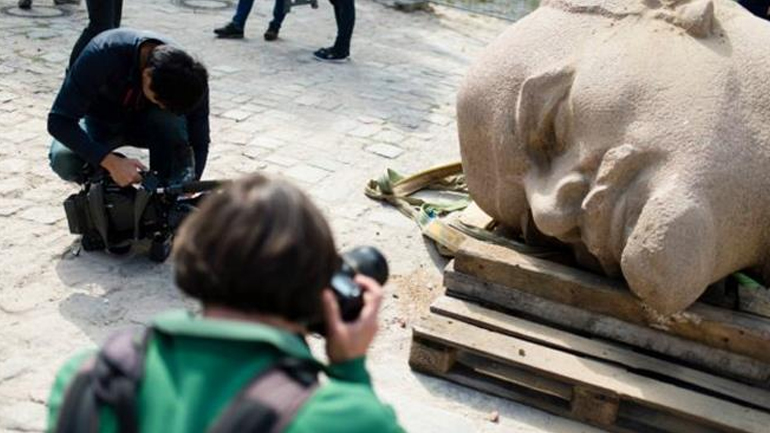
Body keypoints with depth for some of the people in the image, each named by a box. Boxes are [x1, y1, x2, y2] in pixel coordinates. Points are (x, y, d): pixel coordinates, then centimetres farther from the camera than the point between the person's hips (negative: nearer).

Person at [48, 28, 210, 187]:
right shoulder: (103, 55, -36)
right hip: (100, 121, 0)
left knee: (172, 120, -34)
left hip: (145, 122, 1)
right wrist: (111, 163, -44)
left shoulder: (186, 79, -29)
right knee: (63, 158, -31)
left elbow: (199, 143, -18)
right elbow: (59, 120, -32)